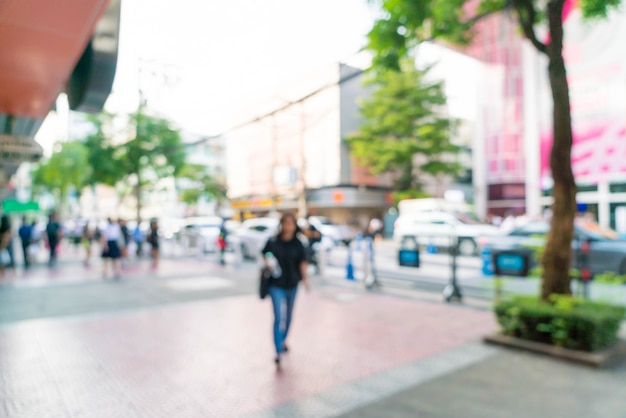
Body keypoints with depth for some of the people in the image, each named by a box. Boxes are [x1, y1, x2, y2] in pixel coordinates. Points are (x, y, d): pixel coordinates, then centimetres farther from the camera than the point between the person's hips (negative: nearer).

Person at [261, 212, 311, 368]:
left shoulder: (297, 244, -4)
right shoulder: (273, 241, -8)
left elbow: (302, 262, -4)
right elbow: (264, 254, 7)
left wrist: (305, 278, -15)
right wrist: (267, 262, -13)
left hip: (292, 285, 3)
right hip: (276, 285, -3)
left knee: (288, 316, 20)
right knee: (279, 318, -10)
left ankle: (283, 340, 44)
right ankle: (278, 352, -5)